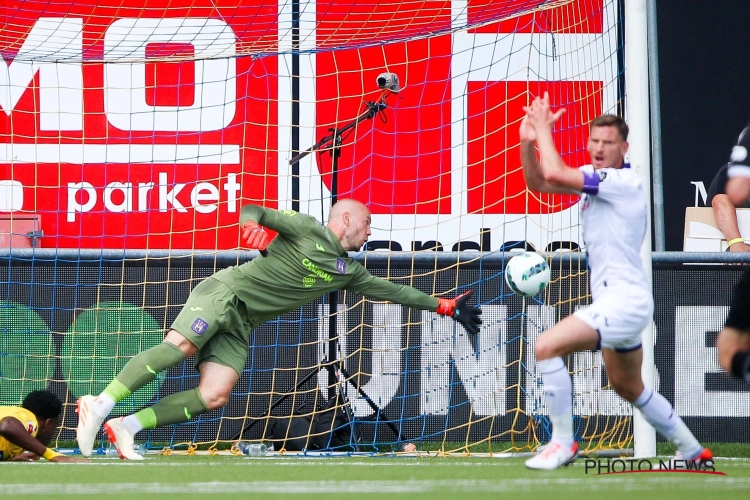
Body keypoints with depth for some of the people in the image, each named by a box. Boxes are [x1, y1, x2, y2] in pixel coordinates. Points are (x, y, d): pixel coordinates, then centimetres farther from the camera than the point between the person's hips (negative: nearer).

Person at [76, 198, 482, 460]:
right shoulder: (307, 229, -2)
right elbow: (256, 213, -9)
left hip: (240, 325, 7)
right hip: (225, 292, -7)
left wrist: (444, 307, 23)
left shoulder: (346, 270, 18)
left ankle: (126, 426, -15)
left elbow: (389, 289, 24)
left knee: (214, 397, -14)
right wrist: (252, 223, -34)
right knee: (180, 346, -30)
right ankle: (101, 405, -29)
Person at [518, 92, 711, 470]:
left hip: (624, 299, -11)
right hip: (614, 301, 11)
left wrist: (545, 130, -12)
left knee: (547, 347, -21)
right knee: (629, 389, 24)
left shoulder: (623, 181, -16)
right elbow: (538, 182, 11)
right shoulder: (594, 178, 10)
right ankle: (692, 450, 36)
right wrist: (528, 141, -5)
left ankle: (563, 442, -15)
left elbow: (554, 173, -25)